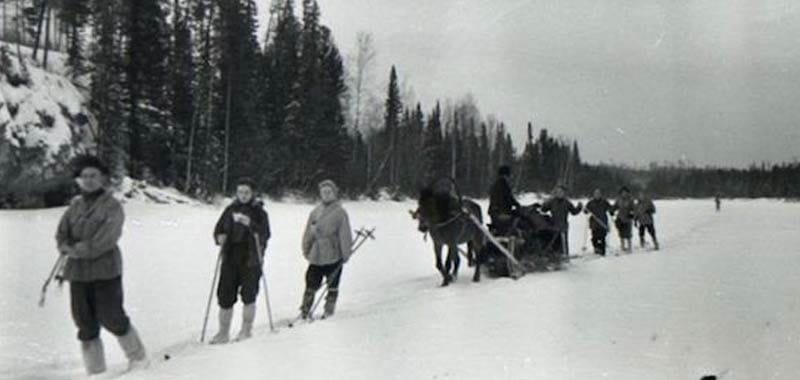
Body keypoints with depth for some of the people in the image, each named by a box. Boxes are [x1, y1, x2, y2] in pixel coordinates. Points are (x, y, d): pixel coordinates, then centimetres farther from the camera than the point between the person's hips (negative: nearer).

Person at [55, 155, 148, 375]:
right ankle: (95, 371, 19)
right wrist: (67, 247, -13)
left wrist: (79, 249, -13)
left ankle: (138, 358, 20)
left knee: (111, 318, -2)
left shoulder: (112, 206, -6)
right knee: (85, 324, 8)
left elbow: (105, 239, -16)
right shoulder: (75, 205, 11)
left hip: (105, 271, -5)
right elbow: (62, 233, 7)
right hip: (78, 272, 6)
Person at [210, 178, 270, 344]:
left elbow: (265, 235, -12)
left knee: (248, 295, -2)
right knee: (225, 297, 5)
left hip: (251, 259, -3)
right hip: (230, 259, 3)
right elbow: (218, 229, 13)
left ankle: (246, 330, 16)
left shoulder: (259, 212, -1)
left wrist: (251, 225, -27)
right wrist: (220, 237, -9)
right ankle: (223, 333, 18)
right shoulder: (230, 210, 9)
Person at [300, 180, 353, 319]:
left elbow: (345, 235, -7)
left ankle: (329, 311, 20)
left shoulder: (340, 212, -5)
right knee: (311, 285, 6)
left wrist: (345, 254, -9)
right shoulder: (315, 212, 8)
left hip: (333, 257, -3)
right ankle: (304, 311, 15)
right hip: (316, 257, 4)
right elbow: (308, 233, 14)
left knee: (332, 286, 8)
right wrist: (306, 249, 12)